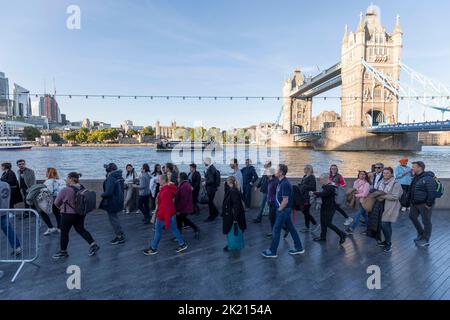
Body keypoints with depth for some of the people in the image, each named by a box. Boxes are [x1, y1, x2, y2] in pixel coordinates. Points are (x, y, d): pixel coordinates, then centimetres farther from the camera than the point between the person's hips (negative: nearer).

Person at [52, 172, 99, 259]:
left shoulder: (66, 190, -19)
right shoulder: (82, 188, 0)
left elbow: (56, 203, -7)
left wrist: (61, 207, 14)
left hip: (68, 214, -7)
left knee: (64, 233, 9)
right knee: (81, 229, 16)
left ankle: (63, 252, 22)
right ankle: (93, 244, 8)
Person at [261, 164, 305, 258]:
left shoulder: (284, 184, -23)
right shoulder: (282, 182, 7)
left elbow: (285, 200, -24)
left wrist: (279, 210, -13)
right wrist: (279, 209, 14)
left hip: (284, 210, -10)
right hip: (285, 210, 10)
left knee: (276, 230, 0)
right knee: (291, 228, 16)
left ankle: (272, 252, 12)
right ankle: (299, 248, 26)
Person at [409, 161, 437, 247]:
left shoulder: (428, 178, -22)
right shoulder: (416, 177, 7)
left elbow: (432, 192, -24)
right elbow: (412, 189, 16)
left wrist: (429, 204, -21)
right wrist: (411, 200, 13)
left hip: (424, 204, -9)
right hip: (415, 203, 9)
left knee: (426, 221, 5)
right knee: (412, 217, 18)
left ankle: (425, 241, 19)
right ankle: (421, 234, 37)